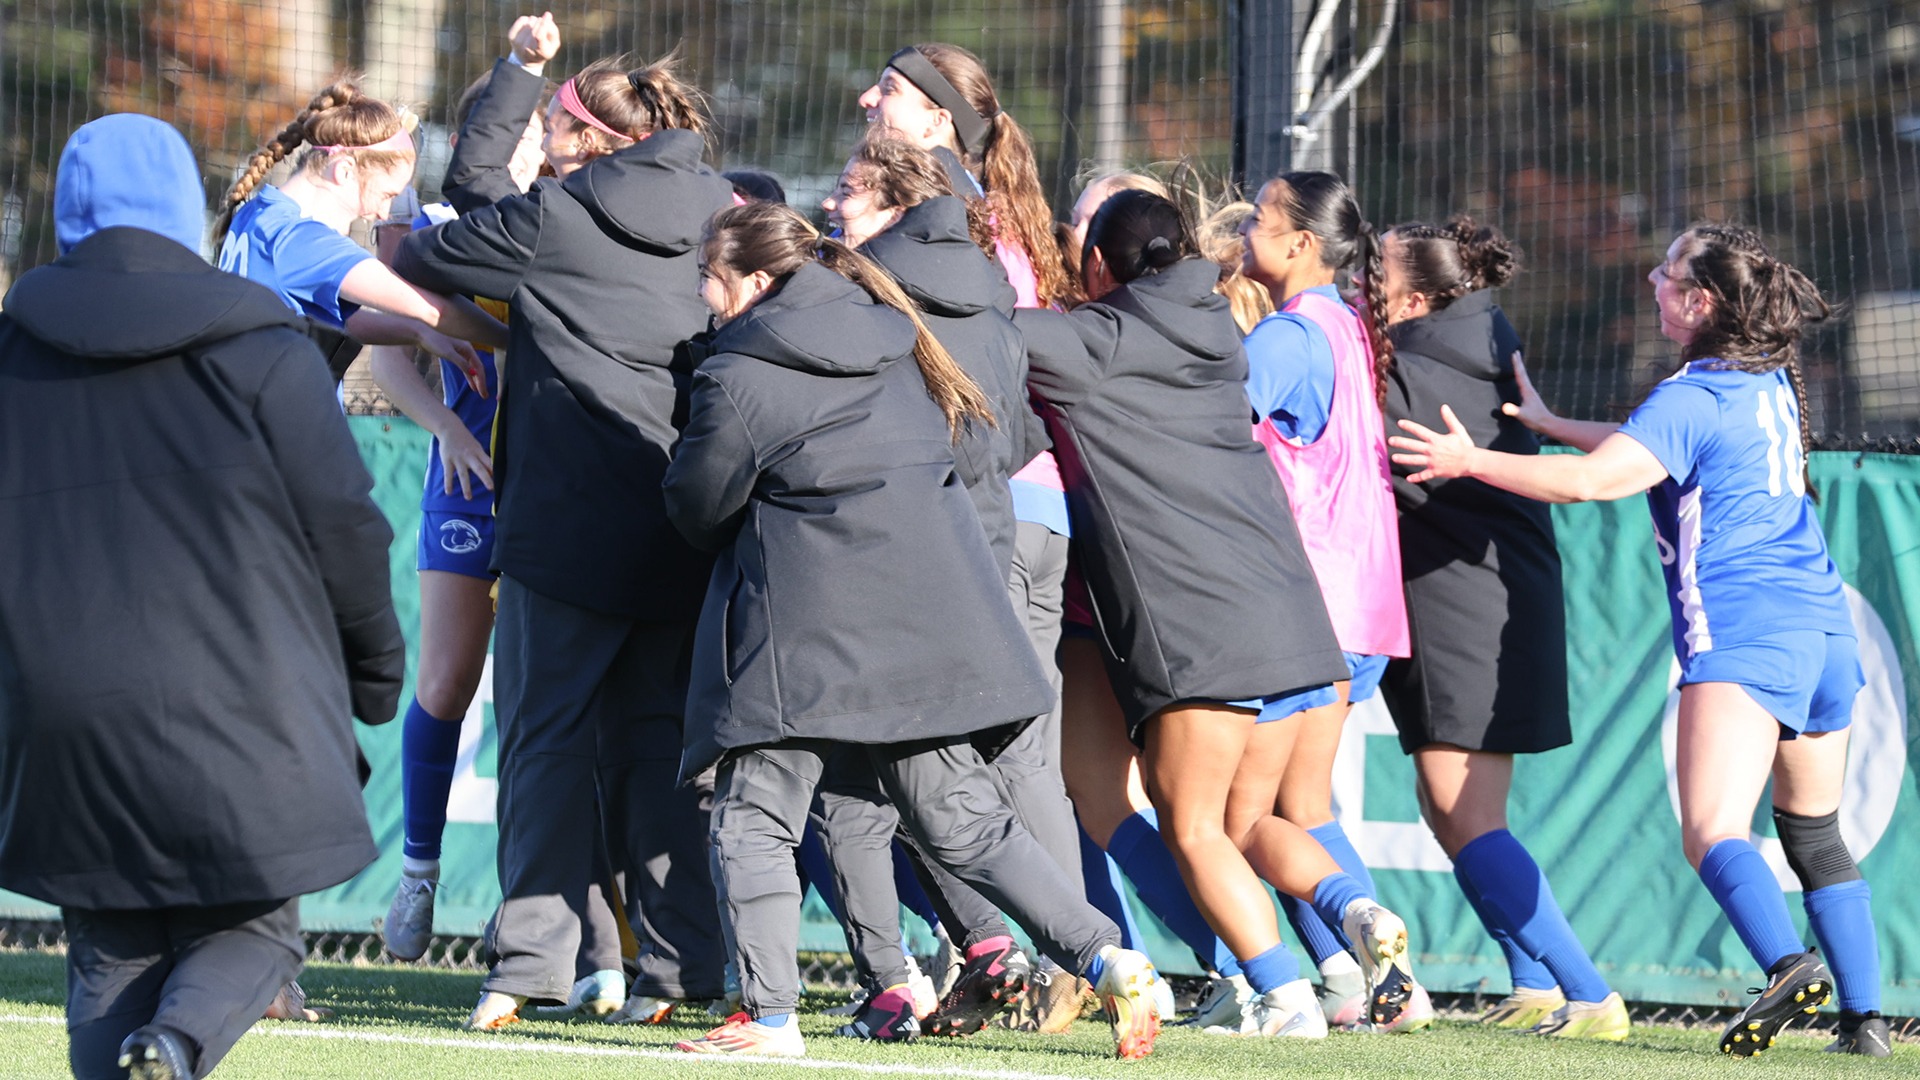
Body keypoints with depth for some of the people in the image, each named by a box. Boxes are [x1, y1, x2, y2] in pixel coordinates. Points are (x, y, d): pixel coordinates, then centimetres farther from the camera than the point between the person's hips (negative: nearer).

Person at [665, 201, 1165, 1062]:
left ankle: (767, 1016, -6)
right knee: (962, 820, 12)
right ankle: (1105, 960, 4)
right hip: (929, 622, 7)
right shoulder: (890, 343, 13)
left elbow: (696, 510, 0)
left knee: (754, 822, 1)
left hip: (808, 629, -7)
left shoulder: (739, 378, -9)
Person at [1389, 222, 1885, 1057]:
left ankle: (1787, 963, -42)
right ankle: (1863, 1016, 12)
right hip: (1823, 622, 9)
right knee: (1815, 833, 17)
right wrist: (1551, 424, 33)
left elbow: (1594, 480, -19)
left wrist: (1473, 461, -10)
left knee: (1713, 831, -19)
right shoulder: (1772, 385, 17)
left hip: (1742, 634, -9)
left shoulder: (1693, 399, -8)